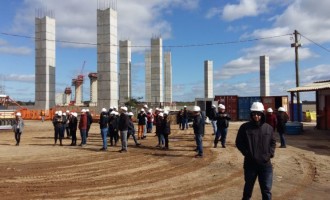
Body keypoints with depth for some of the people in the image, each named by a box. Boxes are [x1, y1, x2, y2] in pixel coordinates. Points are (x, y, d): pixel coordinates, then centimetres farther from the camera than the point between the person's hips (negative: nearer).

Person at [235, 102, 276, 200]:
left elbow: (273, 142, 13)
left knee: (266, 190, 6)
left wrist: (270, 153, -1)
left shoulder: (268, 128, 3)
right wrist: (247, 153, -11)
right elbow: (239, 142, -1)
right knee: (248, 187, 17)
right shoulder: (244, 127, -6)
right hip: (250, 164, -1)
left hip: (266, 164, 2)